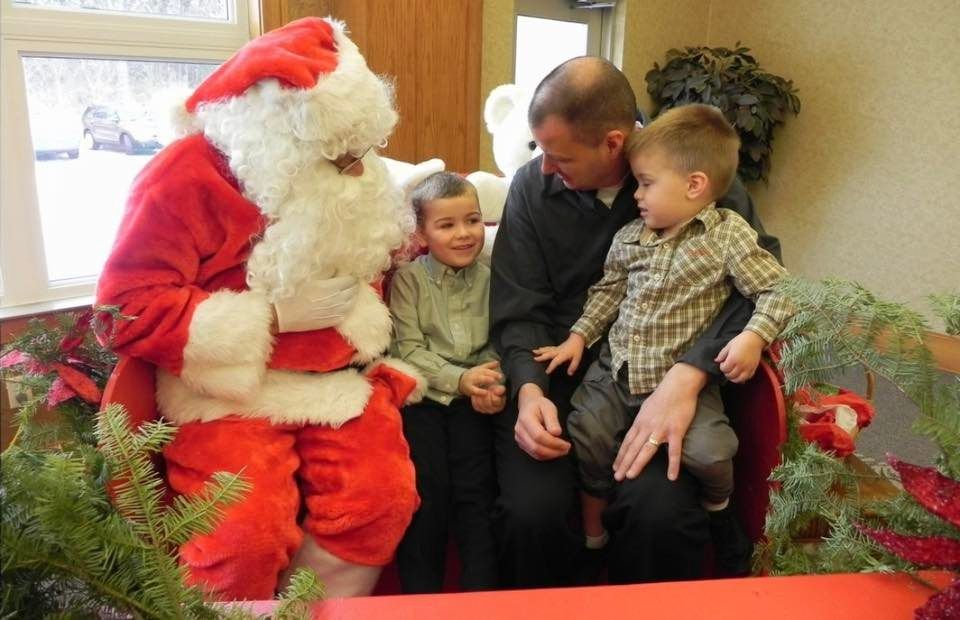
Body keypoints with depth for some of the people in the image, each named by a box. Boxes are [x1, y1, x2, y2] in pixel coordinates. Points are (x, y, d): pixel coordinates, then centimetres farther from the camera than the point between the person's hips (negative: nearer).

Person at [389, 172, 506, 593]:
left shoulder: (488, 278, 9)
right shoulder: (407, 279, 1)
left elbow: (498, 345, 4)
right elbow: (409, 350, -7)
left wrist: (491, 384, -16)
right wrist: (459, 379, -19)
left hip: (473, 397, 2)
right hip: (422, 394, -1)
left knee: (476, 486, -12)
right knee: (429, 487, -14)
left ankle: (482, 593, 1)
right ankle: (420, 591, 3)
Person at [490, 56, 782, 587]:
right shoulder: (533, 186, 3)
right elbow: (518, 313, 2)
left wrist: (688, 375, -25)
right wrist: (529, 390, -18)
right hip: (554, 378, 1)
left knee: (660, 511, -28)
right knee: (533, 512, -24)